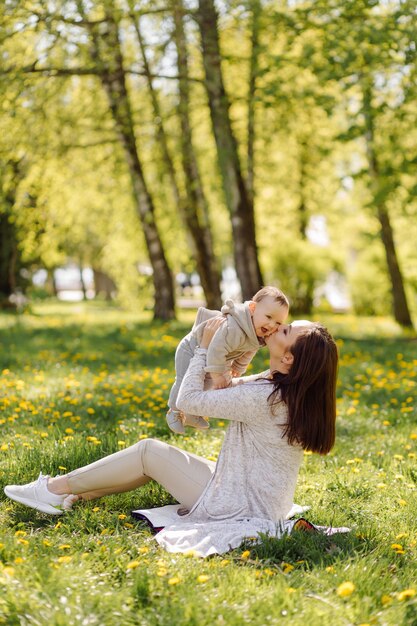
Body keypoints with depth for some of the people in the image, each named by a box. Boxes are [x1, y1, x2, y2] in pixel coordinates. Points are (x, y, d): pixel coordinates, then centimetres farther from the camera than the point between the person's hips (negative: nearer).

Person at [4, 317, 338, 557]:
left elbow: (189, 399, -19)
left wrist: (205, 347, -9)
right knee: (153, 452, 12)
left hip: (240, 506, -9)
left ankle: (56, 488, 12)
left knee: (148, 451, 0)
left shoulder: (263, 397, -28)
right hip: (264, 500, 9)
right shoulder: (292, 389, 0)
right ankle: (73, 494, 18)